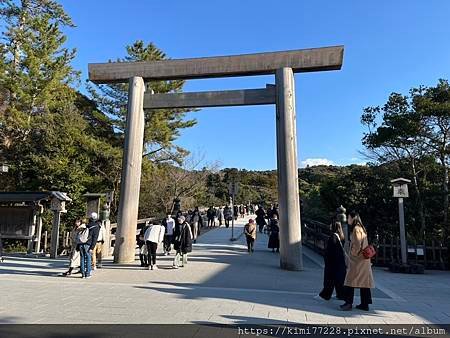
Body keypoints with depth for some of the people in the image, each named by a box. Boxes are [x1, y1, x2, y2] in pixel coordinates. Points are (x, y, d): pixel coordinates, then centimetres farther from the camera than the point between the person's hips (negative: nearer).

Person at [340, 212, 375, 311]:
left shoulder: (356, 229, -14)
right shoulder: (361, 228, 15)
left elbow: (357, 245, -21)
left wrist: (352, 254, -8)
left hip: (357, 259, -9)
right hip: (363, 259, 9)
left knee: (350, 280, -5)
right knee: (363, 281, 10)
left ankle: (349, 303, -4)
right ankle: (365, 304, 14)